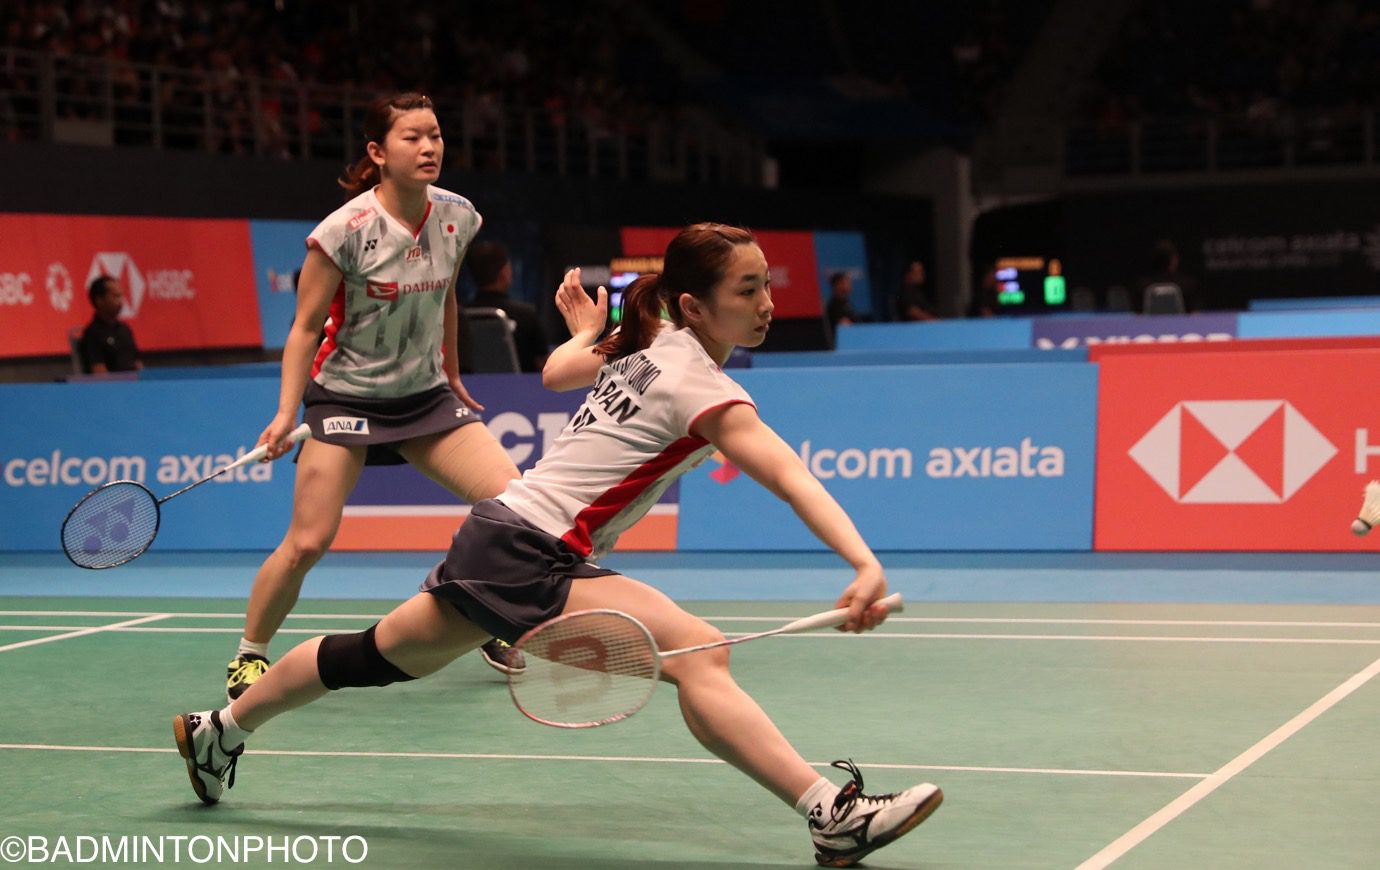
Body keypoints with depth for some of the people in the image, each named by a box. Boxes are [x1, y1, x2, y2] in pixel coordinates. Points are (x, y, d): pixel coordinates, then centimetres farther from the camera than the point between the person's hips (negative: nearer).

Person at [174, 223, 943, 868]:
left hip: (496, 537, 10)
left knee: (381, 656, 27)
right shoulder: (702, 389, -18)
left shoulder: (645, 344, 8)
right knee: (697, 654, -24)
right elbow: (792, 478, -32)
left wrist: (586, 332, 48)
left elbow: (557, 370, 28)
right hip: (530, 557, -10)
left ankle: (221, 731, 45)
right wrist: (866, 566, -43)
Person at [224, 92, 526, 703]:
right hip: (345, 395, -4)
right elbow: (306, 326, -10)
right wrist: (286, 412, -18)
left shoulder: (457, 217, -3)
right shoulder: (346, 230, -18)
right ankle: (248, 657, 10)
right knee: (307, 542, -13)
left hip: (426, 396, 5)